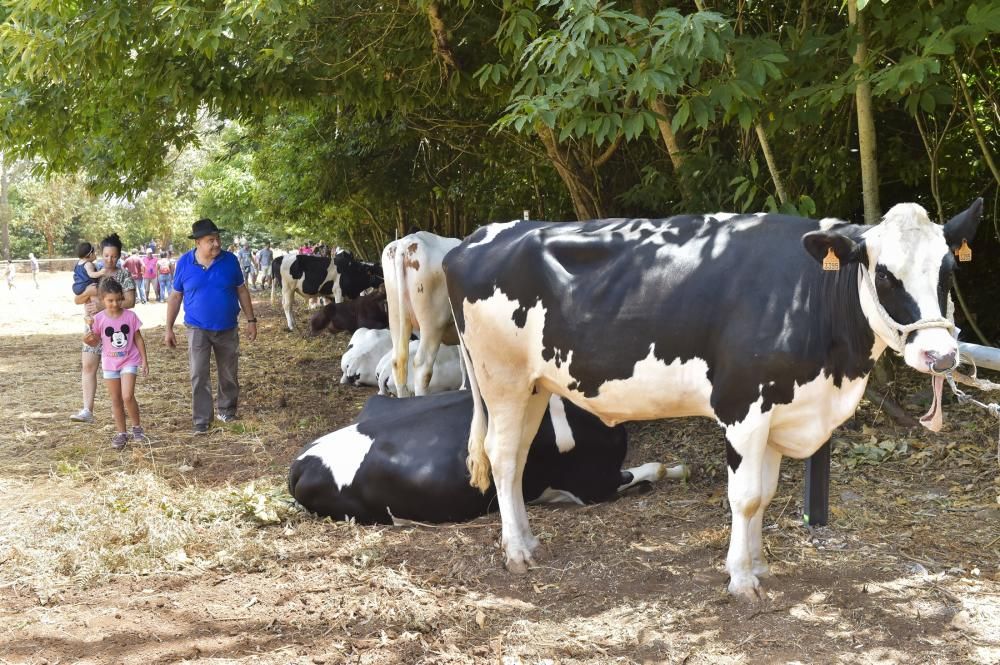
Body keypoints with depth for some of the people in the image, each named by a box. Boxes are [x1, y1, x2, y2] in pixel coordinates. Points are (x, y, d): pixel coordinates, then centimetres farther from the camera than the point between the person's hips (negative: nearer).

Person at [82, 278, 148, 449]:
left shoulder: (130, 316, -8)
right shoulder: (99, 318, -8)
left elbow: (138, 339, 1)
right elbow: (96, 341, 2)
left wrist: (144, 360, 0)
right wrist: (89, 340, -21)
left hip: (129, 361, -2)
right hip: (110, 364, 2)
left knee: (127, 396, -15)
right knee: (116, 400, 9)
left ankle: (137, 426, 6)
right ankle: (121, 433, 19)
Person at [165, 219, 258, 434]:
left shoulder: (229, 260, -6)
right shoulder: (184, 263, -7)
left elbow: (242, 291, 4)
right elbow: (175, 297, 1)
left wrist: (251, 320, 2)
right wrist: (169, 329, 0)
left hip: (228, 328, 2)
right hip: (198, 329, -1)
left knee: (229, 374, 13)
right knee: (199, 375, -8)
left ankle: (227, 410, 33)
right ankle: (201, 420, -3)